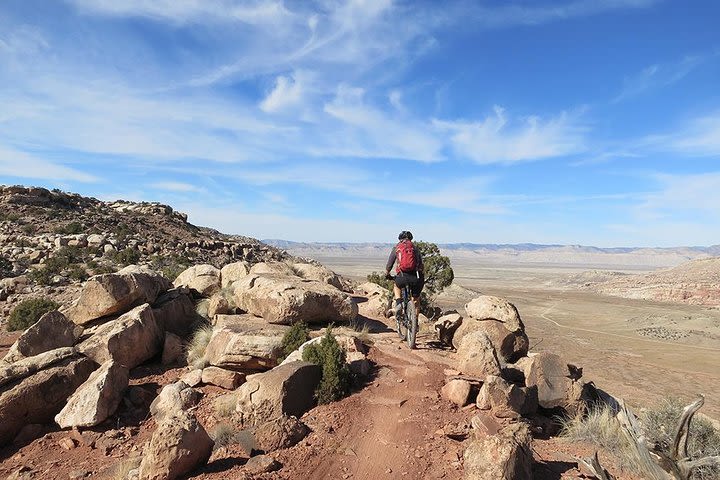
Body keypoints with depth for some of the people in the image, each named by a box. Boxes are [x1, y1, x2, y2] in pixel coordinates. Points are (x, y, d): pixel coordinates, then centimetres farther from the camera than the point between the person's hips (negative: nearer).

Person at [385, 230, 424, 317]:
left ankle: (398, 302, 10)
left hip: (402, 276, -1)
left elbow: (389, 264, 19)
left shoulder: (396, 248, 16)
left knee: (397, 287, 33)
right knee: (416, 300, 22)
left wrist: (387, 274, 36)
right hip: (415, 277, 1)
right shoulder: (415, 248, 20)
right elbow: (420, 264, 20)